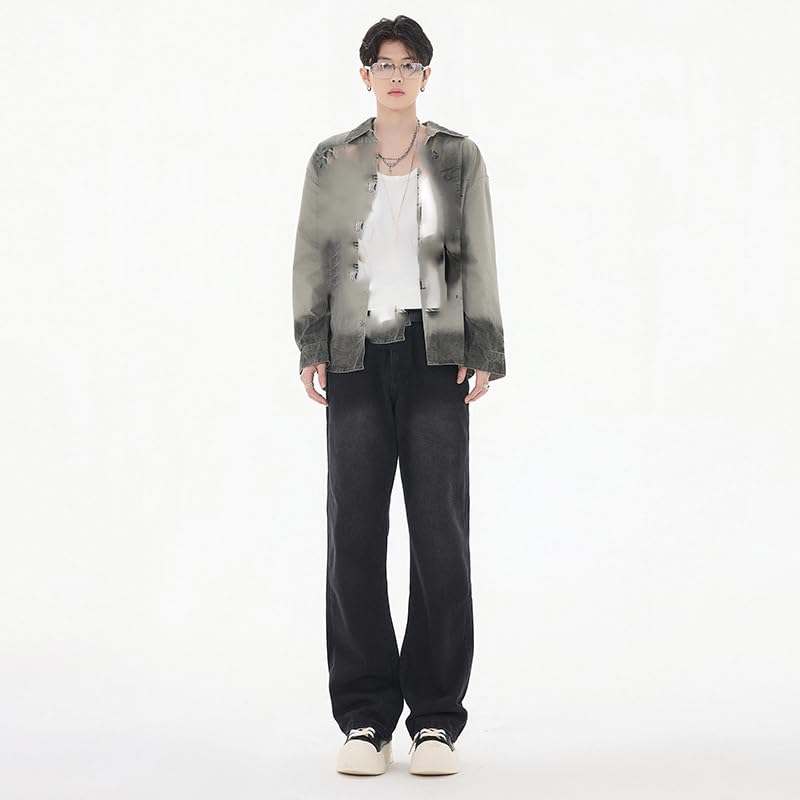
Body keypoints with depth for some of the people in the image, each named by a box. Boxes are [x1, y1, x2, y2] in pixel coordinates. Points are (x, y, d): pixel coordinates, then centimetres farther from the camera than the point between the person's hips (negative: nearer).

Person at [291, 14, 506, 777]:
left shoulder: (459, 156, 6)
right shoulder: (331, 159, 8)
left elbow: (477, 261, 4)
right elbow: (311, 257, 7)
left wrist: (482, 356, -5)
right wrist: (311, 348, -4)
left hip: (435, 356, -1)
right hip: (359, 358, 1)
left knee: (440, 530, -5)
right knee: (355, 532, -3)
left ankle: (435, 720, 4)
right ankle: (364, 719, 5)